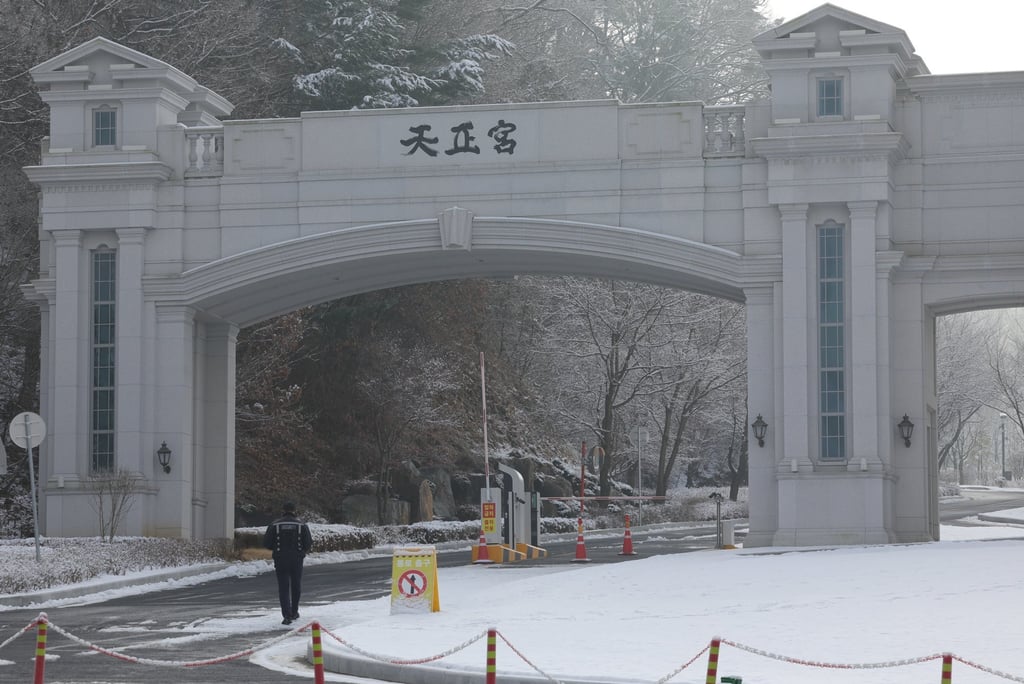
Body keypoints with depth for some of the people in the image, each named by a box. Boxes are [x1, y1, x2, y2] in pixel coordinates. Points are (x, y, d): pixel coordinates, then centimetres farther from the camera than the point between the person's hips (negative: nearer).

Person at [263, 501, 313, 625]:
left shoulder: (274, 525, -3)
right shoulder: (301, 525, -2)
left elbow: (267, 543, -4)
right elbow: (309, 544, -5)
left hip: (280, 559, -1)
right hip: (297, 559, 1)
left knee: (283, 587, -1)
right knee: (296, 586, 18)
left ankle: (287, 615, -13)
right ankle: (294, 612, 30)